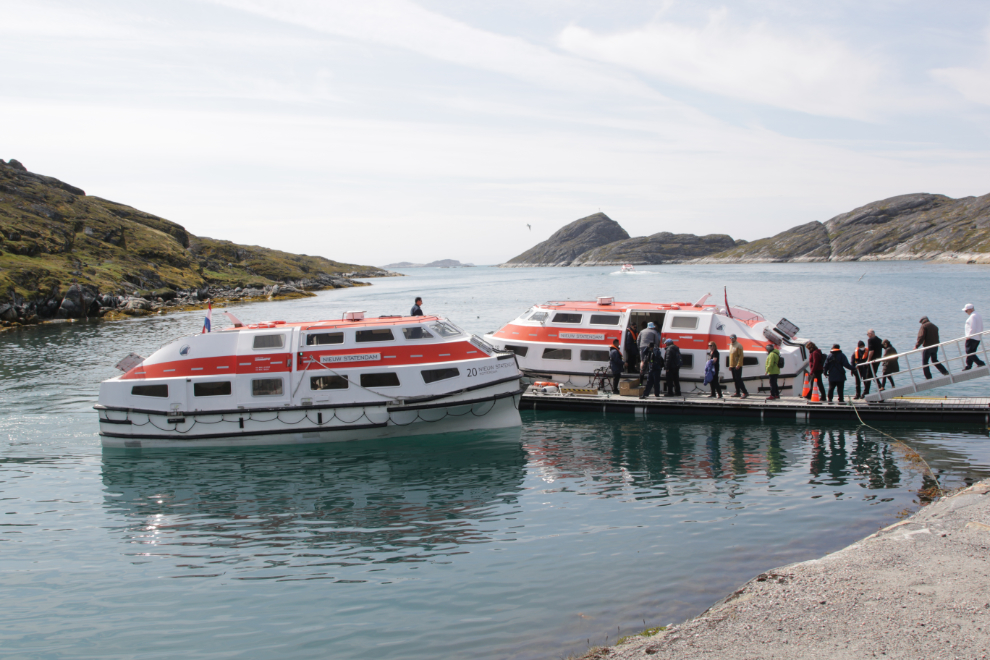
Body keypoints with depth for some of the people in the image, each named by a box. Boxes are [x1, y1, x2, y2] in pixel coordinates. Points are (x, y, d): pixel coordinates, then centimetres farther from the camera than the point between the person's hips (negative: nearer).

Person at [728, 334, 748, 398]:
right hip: (732, 366, 9)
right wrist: (730, 365, 18)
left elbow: (741, 356, -16)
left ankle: (745, 393, -11)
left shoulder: (738, 346, -10)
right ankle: (738, 393, 15)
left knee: (738, 379, -12)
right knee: (735, 380, 10)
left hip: (737, 366, -9)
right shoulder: (731, 345, 16)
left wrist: (738, 365, -22)